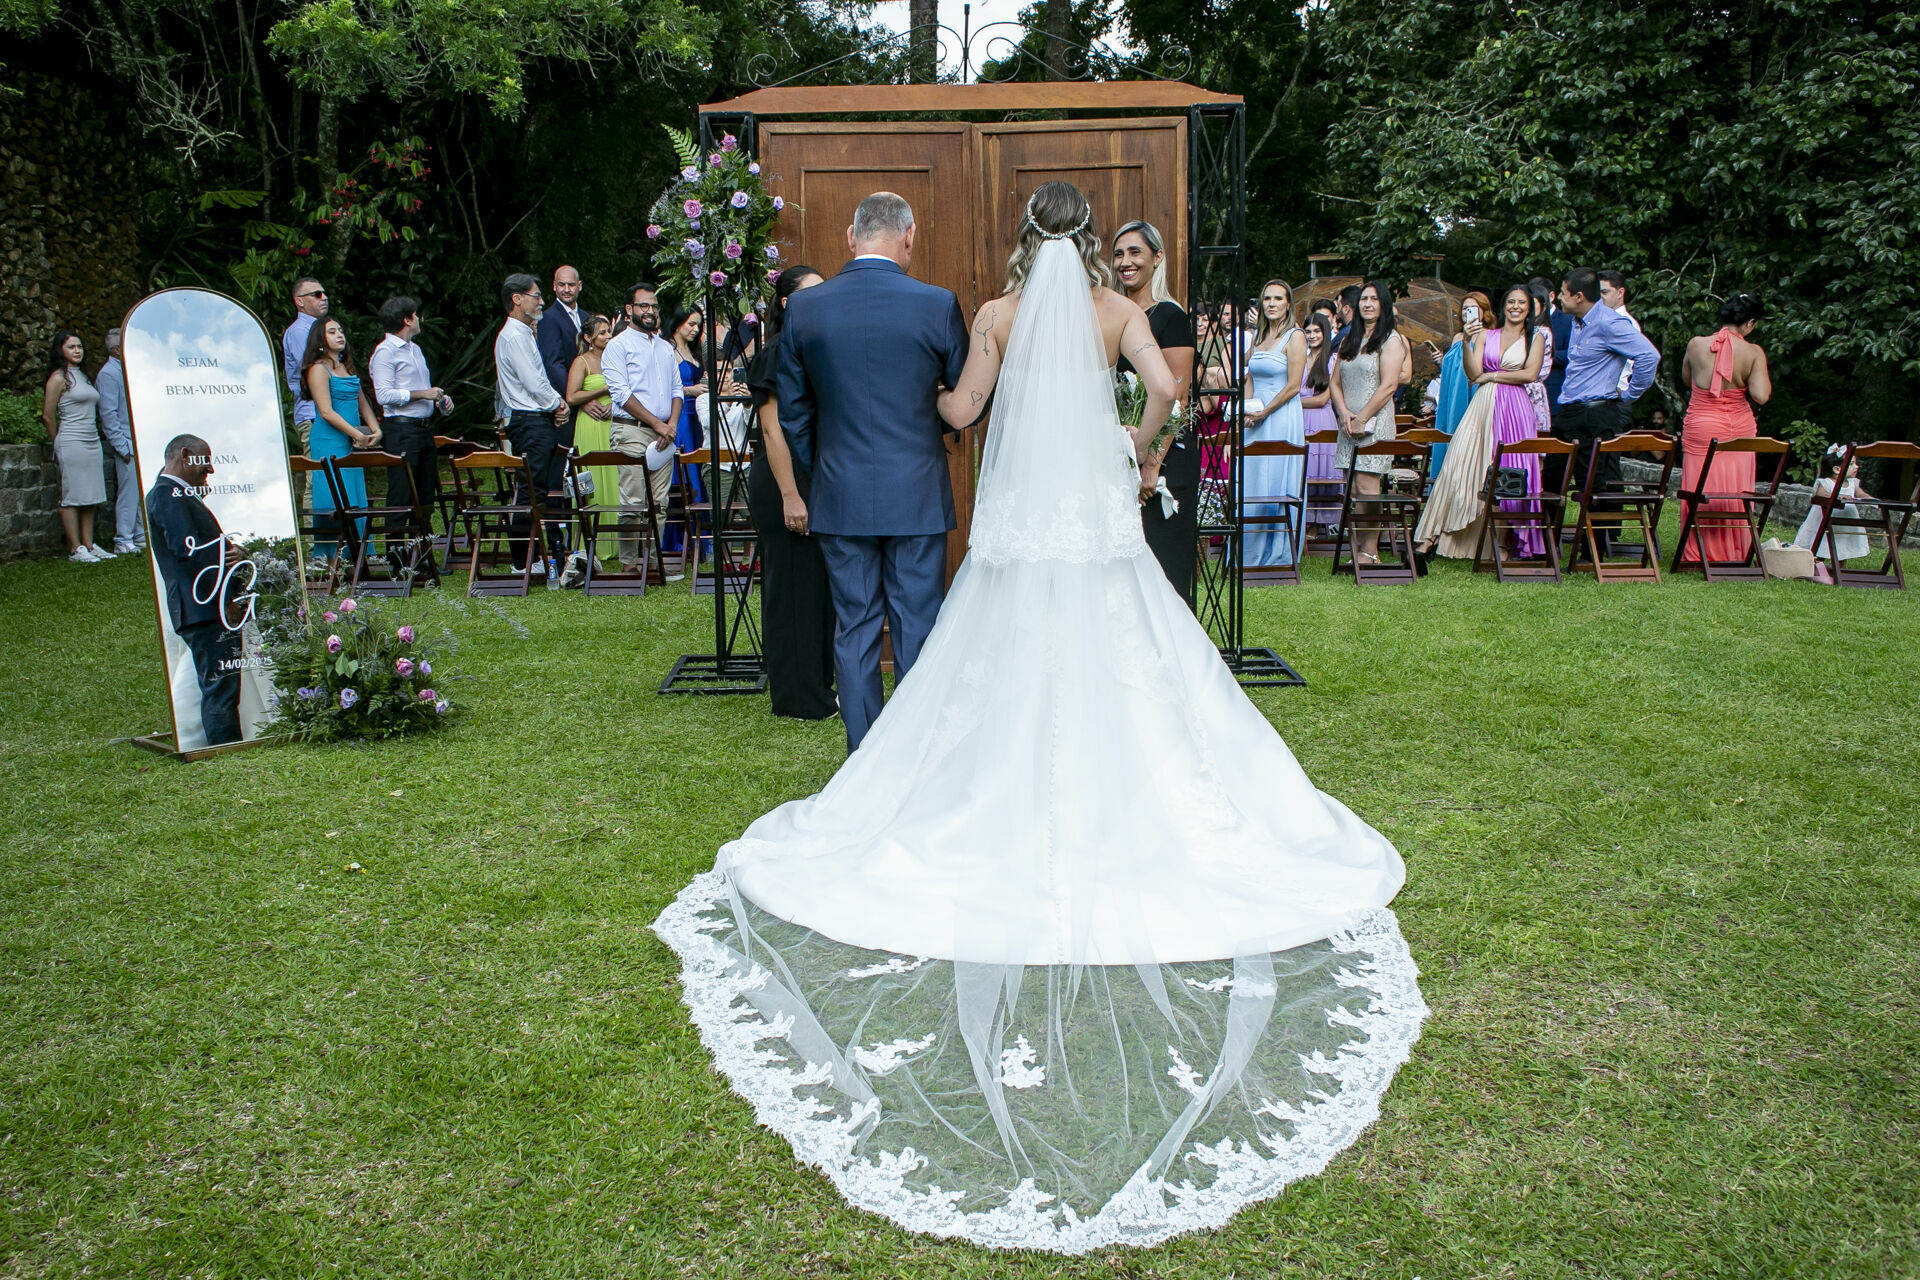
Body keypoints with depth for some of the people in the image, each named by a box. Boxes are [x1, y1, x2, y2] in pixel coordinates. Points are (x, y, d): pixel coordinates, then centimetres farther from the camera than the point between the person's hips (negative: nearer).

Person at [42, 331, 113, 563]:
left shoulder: (83, 375, 16)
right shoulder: (59, 377, -5)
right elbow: (48, 415, -4)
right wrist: (57, 443, 5)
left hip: (92, 441, 7)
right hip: (72, 443, -7)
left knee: (89, 498, 8)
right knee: (72, 497, -4)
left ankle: (88, 544, 13)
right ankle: (75, 549, -2)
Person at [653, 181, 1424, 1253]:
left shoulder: (998, 315, 3)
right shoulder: (1119, 309, 3)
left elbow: (959, 411, 4)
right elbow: (1165, 388, -10)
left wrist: (926, 391, 26)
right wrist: (1145, 446, 8)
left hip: (1020, 520, 0)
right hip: (1099, 515, 0)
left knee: (1015, 677, 6)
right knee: (1114, 672, 7)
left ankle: (1020, 817, 10)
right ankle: (1115, 814, 10)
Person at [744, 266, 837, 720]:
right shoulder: (777, 354, -11)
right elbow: (772, 430, -17)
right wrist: (790, 496, -21)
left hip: (818, 484, 9)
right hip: (786, 485, -9)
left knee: (819, 585, 12)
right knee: (792, 587, -1)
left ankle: (817, 687, 23)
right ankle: (797, 698, 8)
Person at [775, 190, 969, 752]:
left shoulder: (803, 307, -1)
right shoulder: (937, 305, -7)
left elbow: (792, 412, 7)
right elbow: (972, 403, 2)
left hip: (840, 495, 2)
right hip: (916, 495, -2)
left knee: (853, 627, 10)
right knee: (917, 627, 8)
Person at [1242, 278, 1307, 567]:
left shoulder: (1294, 337, -6)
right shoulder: (1258, 336, 15)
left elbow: (1293, 386, -11)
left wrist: (1264, 412, -12)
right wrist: (1247, 409, 0)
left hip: (1282, 420, -7)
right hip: (1256, 423, 7)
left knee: (1276, 486, -4)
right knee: (1250, 486, 7)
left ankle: (1279, 557, 4)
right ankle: (1252, 555, 15)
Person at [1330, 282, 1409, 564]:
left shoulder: (1390, 340, -2)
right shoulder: (1350, 340, 18)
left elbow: (1389, 385, -11)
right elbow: (1336, 382, 13)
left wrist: (1361, 419, -13)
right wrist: (1344, 413, -4)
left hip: (1375, 423, -6)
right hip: (1349, 424, 6)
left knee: (1367, 486, -11)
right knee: (1352, 490, 3)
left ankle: (1370, 552, -6)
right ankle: (1356, 552, 5)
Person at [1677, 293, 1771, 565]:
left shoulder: (1696, 345, -8)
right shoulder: (1753, 352, -11)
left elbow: (1687, 379, 9)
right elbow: (1761, 396, -16)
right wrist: (1763, 374, 2)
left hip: (1700, 428, 0)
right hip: (1739, 429, 0)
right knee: (1736, 492, 12)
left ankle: (1697, 555, 12)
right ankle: (1735, 555, 21)